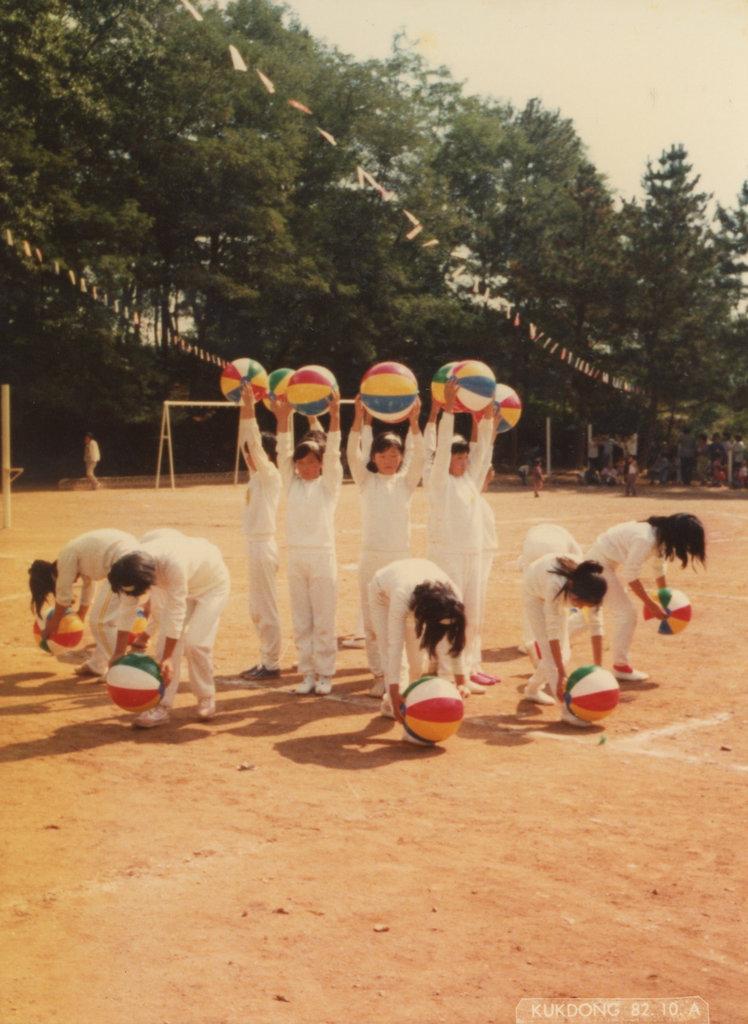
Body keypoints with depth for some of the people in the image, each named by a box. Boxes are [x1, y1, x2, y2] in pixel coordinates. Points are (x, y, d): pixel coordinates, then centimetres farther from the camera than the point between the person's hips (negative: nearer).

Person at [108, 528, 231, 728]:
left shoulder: (174, 564, -43)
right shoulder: (131, 568, -23)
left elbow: (175, 613, -37)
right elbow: (126, 610, -13)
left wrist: (167, 658, -32)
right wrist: (118, 653, -11)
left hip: (212, 584, -6)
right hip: (177, 584, 6)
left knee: (195, 643, -16)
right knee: (167, 639, -10)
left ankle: (206, 698, 6)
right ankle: (162, 705, -7)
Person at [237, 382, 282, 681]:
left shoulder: (269, 475, -10)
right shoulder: (257, 475, 12)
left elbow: (255, 442, -20)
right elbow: (245, 441, 14)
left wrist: (250, 407, -21)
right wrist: (244, 406, 12)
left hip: (263, 545, -9)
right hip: (254, 544, 9)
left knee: (267, 609, -4)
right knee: (257, 609, 13)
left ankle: (271, 664, 2)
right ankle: (266, 661, 20)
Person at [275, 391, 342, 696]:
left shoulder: (329, 484, 1)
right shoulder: (292, 483, 10)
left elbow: (333, 453, -11)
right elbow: (284, 453, 0)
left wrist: (335, 415, -22)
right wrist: (282, 419, -12)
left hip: (322, 556, -4)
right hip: (296, 556, 4)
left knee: (324, 622, 0)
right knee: (301, 622, 7)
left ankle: (325, 674, 9)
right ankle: (307, 673, 15)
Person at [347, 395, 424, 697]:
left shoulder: (406, 481, 6)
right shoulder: (366, 480, 6)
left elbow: (419, 458, -11)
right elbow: (352, 454, -10)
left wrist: (414, 422, -25)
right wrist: (359, 417, -24)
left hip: (400, 557, 0)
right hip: (371, 557, 0)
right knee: (372, 621, 2)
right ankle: (379, 675, 11)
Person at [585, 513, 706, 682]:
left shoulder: (661, 538, -5)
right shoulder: (646, 540, -33)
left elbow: (659, 570, 9)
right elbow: (631, 575, -27)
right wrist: (650, 604, -19)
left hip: (612, 563, 10)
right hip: (599, 564, -10)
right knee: (626, 613, -9)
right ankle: (620, 666, 2)